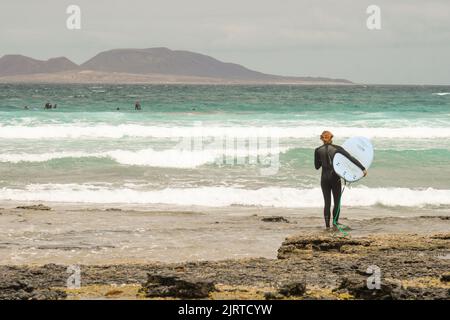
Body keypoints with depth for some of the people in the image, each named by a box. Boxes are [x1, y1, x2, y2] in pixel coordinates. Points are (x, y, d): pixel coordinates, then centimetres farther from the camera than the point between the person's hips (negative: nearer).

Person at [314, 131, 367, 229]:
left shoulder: (318, 151, -3)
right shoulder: (337, 148, -7)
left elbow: (317, 166, 6)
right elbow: (351, 158, -13)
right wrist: (363, 168, -13)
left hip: (324, 178, 1)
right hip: (335, 178, -1)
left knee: (327, 202, 7)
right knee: (337, 202, 10)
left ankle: (327, 225, 2)